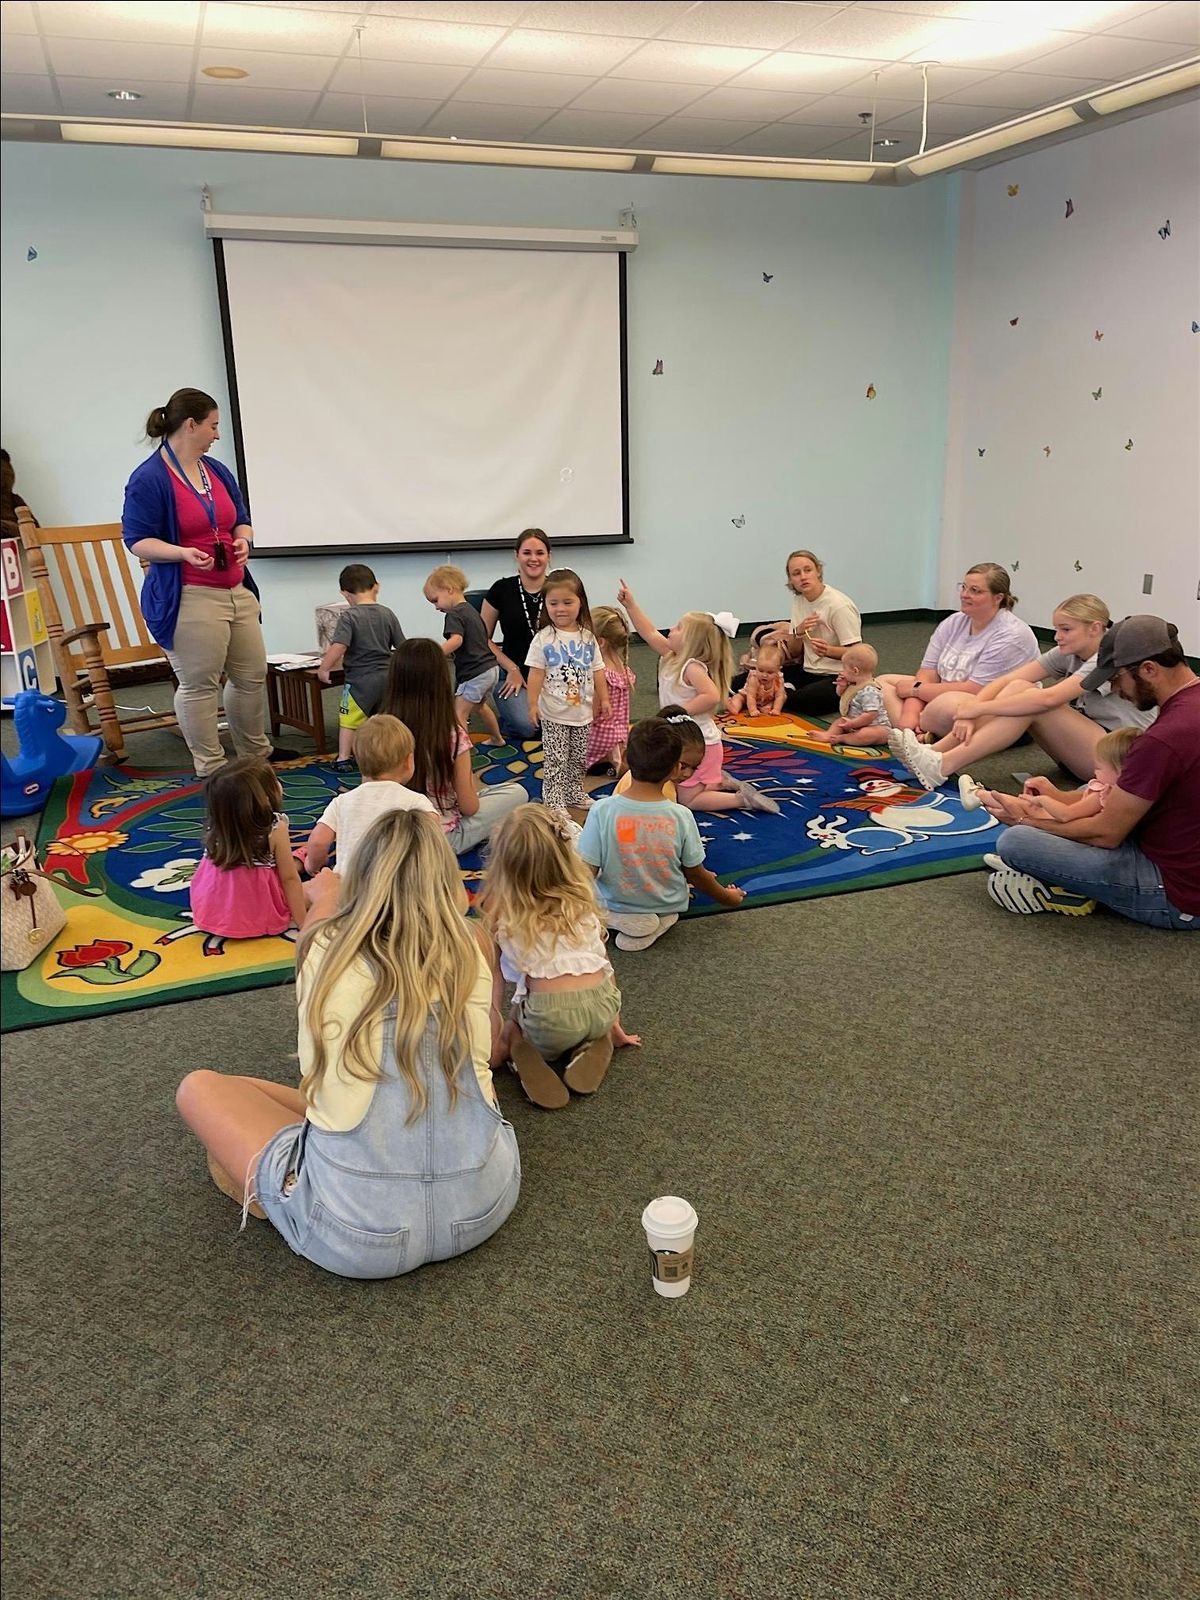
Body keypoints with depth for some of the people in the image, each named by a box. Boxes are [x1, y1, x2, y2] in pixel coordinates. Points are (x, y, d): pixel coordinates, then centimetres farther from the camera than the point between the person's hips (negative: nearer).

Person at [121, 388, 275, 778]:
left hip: (237, 591, 8)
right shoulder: (149, 479, -9)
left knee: (252, 676, 14)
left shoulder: (217, 471, 14)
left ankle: (255, 751, 32)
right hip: (190, 599, -8)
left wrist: (243, 541, -1)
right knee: (199, 686, -2)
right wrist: (185, 553, -25)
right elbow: (137, 540, -10)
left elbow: (241, 520, 22)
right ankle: (211, 767, 10)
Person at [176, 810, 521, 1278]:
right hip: (484, 1208, 4)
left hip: (360, 1233, -3)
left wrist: (325, 900, 41)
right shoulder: (469, 957, -1)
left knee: (199, 1087, 13)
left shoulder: (327, 950, -6)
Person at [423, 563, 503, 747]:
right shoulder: (471, 610, 16)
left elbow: (456, 640, -33)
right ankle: (496, 738, 48)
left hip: (475, 673, -10)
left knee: (459, 712, -11)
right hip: (490, 668, 10)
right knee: (480, 706, 31)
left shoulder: (454, 614, -14)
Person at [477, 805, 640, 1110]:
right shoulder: (581, 898, 11)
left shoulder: (498, 912, 0)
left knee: (510, 1034, 30)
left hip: (551, 1016, -3)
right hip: (602, 1008, 3)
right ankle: (595, 1047, 9)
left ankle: (524, 1056, 0)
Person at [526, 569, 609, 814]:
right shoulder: (543, 639, -10)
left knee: (579, 758, 16)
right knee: (555, 761, -1)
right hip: (554, 714, -4)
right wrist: (533, 703, -13)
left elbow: (597, 670, 8)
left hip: (582, 711, 4)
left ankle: (574, 793, 32)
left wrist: (603, 699, 7)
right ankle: (553, 801, 6)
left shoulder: (587, 637, 2)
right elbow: (536, 673, -9)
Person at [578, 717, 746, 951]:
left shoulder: (602, 810, -23)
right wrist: (726, 896, 14)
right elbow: (695, 873, -6)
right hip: (668, 907, 2)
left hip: (615, 906, -1)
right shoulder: (682, 817, -20)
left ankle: (626, 921, 3)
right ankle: (659, 922, 6)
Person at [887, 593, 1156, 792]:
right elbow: (1004, 680, -7)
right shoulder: (1067, 653, 5)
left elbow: (1048, 699, -32)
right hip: (1080, 750, 7)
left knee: (1031, 701, -27)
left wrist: (978, 707, -30)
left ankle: (943, 766, -31)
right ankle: (936, 752, -23)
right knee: (1017, 688, -14)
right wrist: (969, 713, -24)